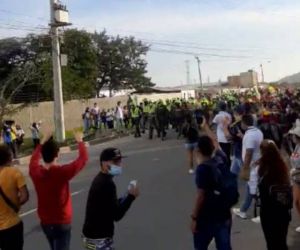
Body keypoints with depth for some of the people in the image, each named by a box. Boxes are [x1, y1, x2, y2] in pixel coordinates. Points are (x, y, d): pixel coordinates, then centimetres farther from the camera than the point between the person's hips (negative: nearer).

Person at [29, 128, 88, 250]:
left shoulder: (35, 171, -12)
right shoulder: (62, 172, -25)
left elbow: (34, 158, 12)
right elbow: (83, 158, -13)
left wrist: (44, 140, 18)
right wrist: (80, 141, 2)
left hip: (45, 221, 6)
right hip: (62, 222, -5)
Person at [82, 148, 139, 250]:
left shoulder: (100, 180, 8)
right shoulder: (106, 184, -23)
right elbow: (116, 215, -24)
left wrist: (127, 197, 2)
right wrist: (131, 197, -17)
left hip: (95, 235, 10)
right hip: (98, 238, -10)